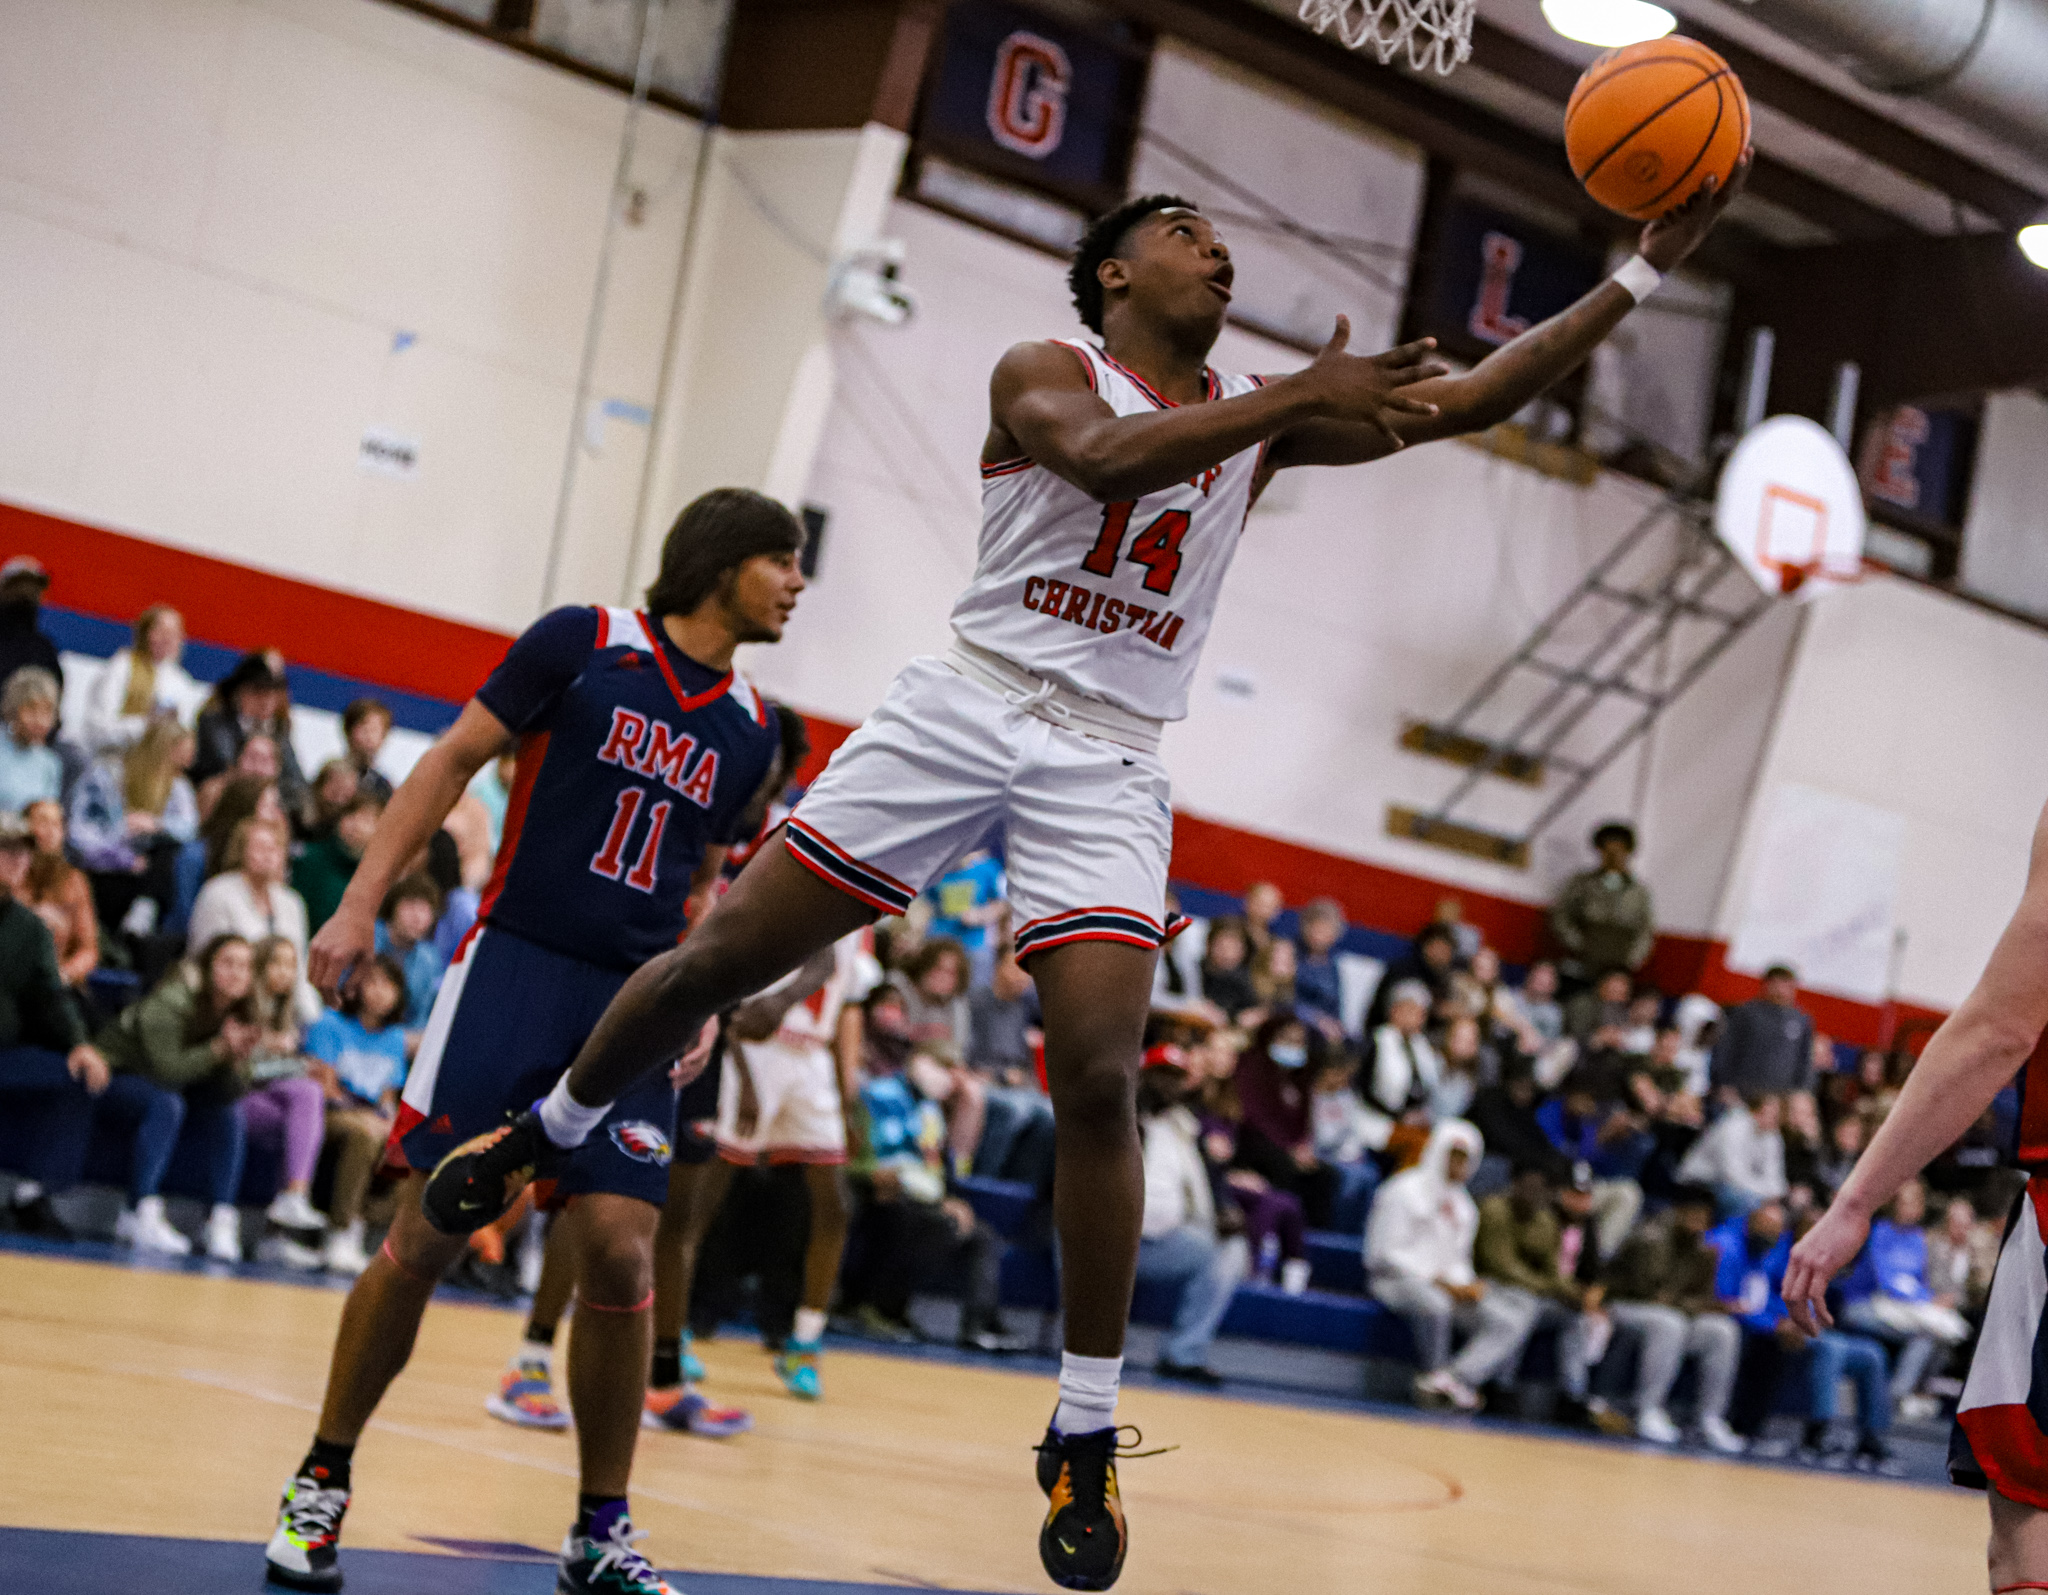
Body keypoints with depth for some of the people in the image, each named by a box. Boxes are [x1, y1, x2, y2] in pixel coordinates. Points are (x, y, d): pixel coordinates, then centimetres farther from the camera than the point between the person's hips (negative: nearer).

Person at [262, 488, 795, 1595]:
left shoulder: (750, 732, 12)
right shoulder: (582, 641, -2)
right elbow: (454, 760, -1)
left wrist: (697, 1002, 8)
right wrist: (361, 902, -8)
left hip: (628, 1005, 4)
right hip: (513, 964, -4)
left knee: (620, 1253, -7)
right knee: (426, 1237, -5)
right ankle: (320, 1483, 13)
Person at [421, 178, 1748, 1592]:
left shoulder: (1259, 418, 13)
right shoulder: (1044, 373, 1)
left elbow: (1474, 400, 9)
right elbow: (1103, 458, -23)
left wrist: (1648, 270, 3)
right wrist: (1296, 399, -27)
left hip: (1109, 763, 2)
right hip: (971, 709, -2)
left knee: (1100, 1075, -13)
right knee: (720, 957, -2)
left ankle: (1088, 1440, -5)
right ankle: (547, 1136, 26)